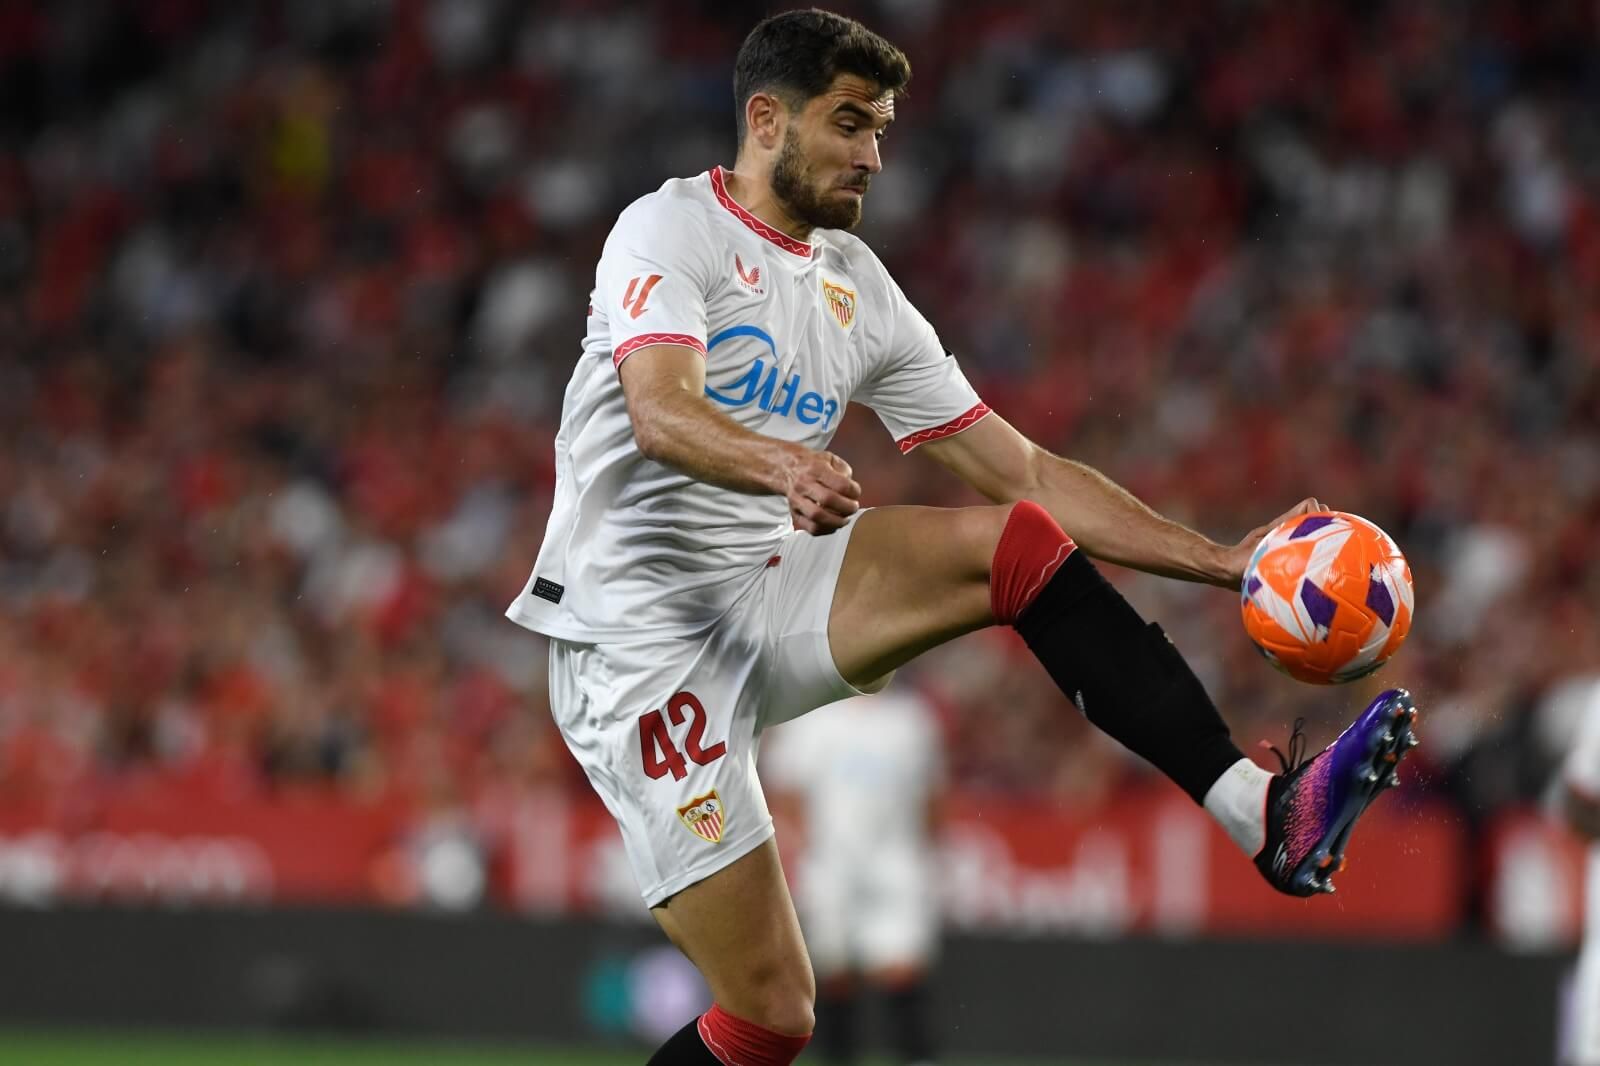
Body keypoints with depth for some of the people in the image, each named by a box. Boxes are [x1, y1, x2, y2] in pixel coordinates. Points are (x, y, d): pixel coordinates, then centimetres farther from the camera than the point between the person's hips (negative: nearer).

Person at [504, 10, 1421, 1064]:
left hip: (768, 599, 7)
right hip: (637, 642, -6)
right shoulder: (672, 230, -8)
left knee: (1021, 543, -15)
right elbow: (663, 417, -27)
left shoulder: (860, 292, 12)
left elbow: (1024, 473, 12)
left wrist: (1224, 562, 4)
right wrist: (784, 466, -48)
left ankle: (1264, 814, -23)